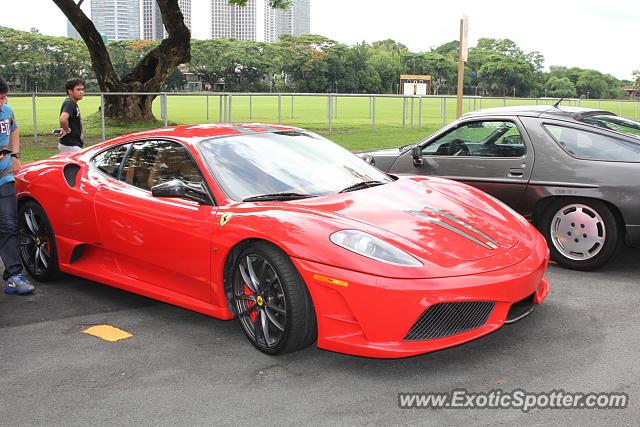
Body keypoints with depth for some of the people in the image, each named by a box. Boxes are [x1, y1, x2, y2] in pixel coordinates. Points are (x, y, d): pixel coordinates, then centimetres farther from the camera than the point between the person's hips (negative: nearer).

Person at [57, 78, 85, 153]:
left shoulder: (73, 104, 14)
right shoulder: (69, 104, -17)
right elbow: (63, 119, -35)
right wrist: (67, 130, -20)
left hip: (74, 144, 10)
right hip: (70, 146, -10)